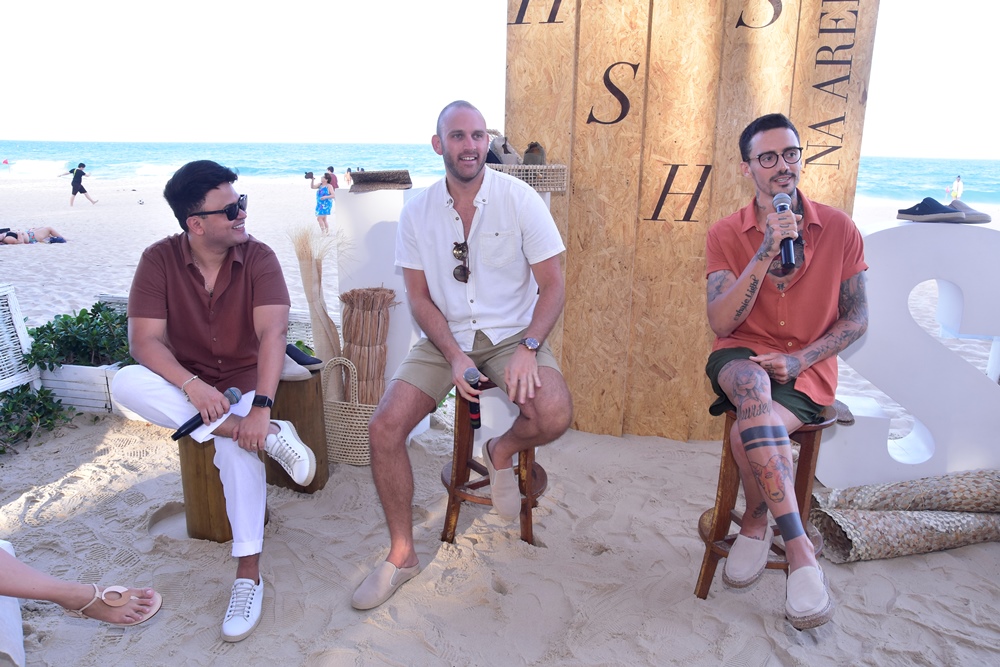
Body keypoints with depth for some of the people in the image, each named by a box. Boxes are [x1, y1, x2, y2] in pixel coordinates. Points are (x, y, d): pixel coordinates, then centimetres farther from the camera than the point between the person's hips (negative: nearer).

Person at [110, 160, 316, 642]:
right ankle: (269, 436, -32)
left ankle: (248, 575, -22)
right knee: (125, 384, -29)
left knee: (237, 443, -33)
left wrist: (260, 406, -36)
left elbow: (273, 332, -24)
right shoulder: (159, 259, -8)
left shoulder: (258, 257, -12)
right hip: (185, 383, 3)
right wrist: (192, 385, -33)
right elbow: (145, 339, -15)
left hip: (245, 381, -2)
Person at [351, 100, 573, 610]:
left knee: (554, 417, -30)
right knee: (384, 428, -16)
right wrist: (454, 357, -14)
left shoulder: (520, 199, -6)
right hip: (445, 338, 2)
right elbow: (419, 297, 2)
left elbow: (552, 286, -5)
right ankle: (401, 555, 5)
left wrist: (528, 348, -21)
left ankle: (501, 453, 9)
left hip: (512, 334, -2)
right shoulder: (417, 211, 0)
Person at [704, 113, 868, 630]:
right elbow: (720, 324, -12)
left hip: (807, 370, 0)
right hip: (743, 356, 0)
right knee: (752, 385, -37)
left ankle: (756, 521, -1)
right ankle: (797, 545, -29)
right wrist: (765, 254, -22)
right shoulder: (726, 234, 0)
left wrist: (798, 360, -13)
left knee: (747, 430, -31)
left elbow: (856, 318, 4)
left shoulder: (838, 229, 1)